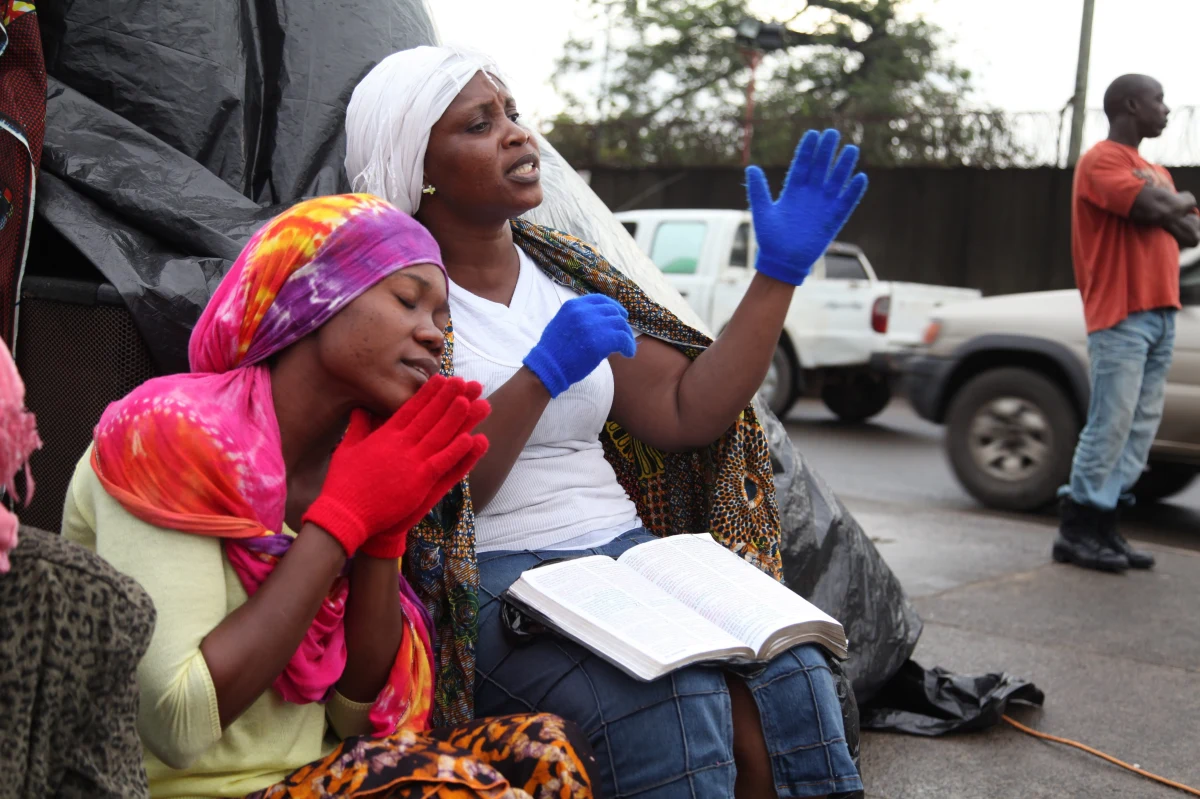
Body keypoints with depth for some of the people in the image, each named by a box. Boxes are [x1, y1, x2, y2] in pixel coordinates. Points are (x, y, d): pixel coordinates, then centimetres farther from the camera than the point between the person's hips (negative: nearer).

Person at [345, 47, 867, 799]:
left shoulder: (568, 273, 16)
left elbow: (687, 412, 9)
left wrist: (779, 274, 4)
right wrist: (544, 373, -21)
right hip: (492, 581, -5)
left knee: (787, 674, -22)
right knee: (668, 702, -32)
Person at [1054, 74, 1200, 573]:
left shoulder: (1154, 172, 23)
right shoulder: (1101, 162, -4)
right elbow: (1151, 208, -19)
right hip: (1120, 315, -8)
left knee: (1142, 426, 4)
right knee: (1111, 424, -10)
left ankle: (1104, 526, 8)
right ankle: (1076, 532, -4)